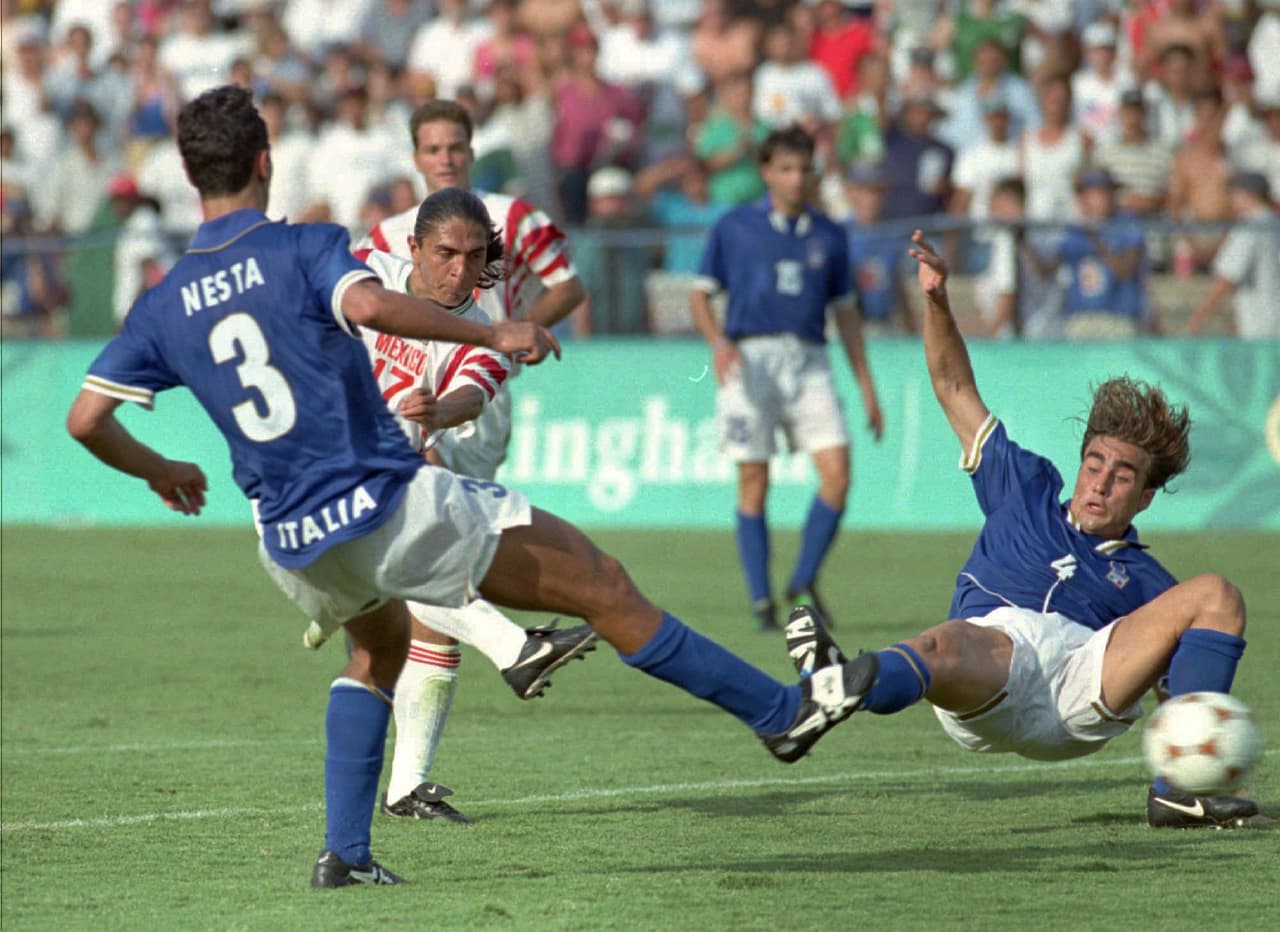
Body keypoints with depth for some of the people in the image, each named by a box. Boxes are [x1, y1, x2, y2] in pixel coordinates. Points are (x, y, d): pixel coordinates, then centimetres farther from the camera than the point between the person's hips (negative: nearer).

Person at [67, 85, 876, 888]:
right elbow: (369, 305, -29)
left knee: (380, 644, 36)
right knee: (603, 587, 4)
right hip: (390, 505, -6)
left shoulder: (163, 308, 7)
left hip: (292, 549, 6)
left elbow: (86, 419, 5)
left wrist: (161, 472, 24)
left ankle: (345, 852, 24)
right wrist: (491, 332, -20)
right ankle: (781, 710, 9)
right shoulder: (306, 250, -7)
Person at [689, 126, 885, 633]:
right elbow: (699, 295, 8)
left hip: (808, 361, 2)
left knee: (837, 472, -12)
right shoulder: (733, 228, 6)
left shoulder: (828, 236, 14)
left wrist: (866, 386, 15)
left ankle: (804, 582, 3)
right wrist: (718, 341, -12)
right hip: (749, 357, -2)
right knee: (754, 485, -3)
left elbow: (845, 312, 19)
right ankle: (761, 601, 4)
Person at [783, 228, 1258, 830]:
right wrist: (936, 301, 19)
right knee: (950, 646, -39)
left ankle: (1180, 789, -31)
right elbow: (955, 388, 34)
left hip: (1085, 675, 1)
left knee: (1217, 595, -16)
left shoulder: (1142, 578, 31)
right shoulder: (1028, 491, 34)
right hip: (992, 636, -1)